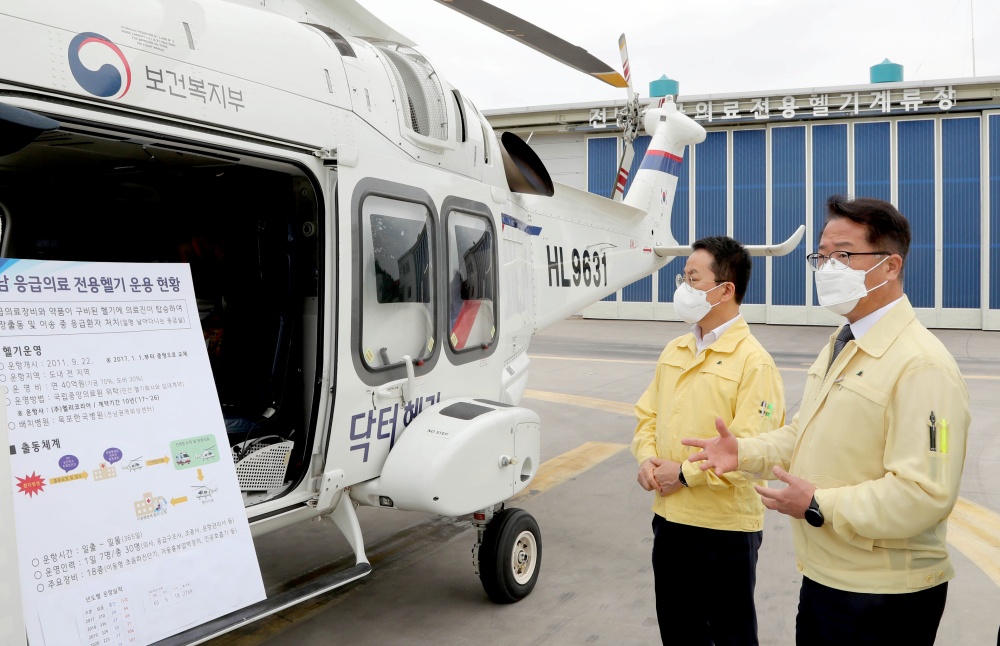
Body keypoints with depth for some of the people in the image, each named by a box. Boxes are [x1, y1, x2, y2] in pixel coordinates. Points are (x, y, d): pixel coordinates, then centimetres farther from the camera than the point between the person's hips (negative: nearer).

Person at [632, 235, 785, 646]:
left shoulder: (752, 361, -15)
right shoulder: (674, 351, 8)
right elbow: (648, 415, 12)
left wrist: (685, 472, -18)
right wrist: (647, 458, -6)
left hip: (726, 526, -7)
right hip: (669, 518, 7)